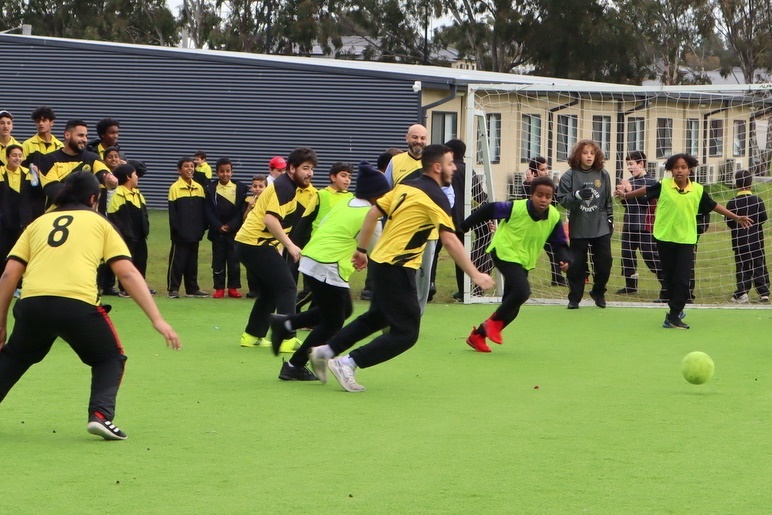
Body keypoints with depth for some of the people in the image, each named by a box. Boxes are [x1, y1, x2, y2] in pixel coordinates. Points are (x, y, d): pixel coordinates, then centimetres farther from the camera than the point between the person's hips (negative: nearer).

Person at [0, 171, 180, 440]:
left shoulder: (38, 223, 26)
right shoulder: (99, 223, 20)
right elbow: (128, 274, 10)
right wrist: (157, 319, 6)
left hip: (32, 302, 2)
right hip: (78, 302, -2)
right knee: (110, 358, 22)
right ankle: (100, 415, 1)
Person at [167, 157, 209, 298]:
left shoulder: (199, 188, 8)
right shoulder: (175, 188, -6)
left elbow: (203, 210, 11)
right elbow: (172, 212, -8)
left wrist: (202, 228, 3)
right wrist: (175, 228, -14)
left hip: (195, 233, 5)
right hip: (180, 234, -5)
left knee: (192, 262, 12)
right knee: (177, 261, -2)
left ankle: (192, 288, 18)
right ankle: (173, 289, 2)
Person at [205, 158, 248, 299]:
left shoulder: (240, 188, 3)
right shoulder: (210, 189, 3)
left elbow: (241, 210, -1)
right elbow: (209, 211, -1)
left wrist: (231, 226, -11)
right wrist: (219, 226, -12)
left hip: (234, 231, 0)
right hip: (217, 231, 0)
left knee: (234, 260, 1)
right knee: (218, 260, 2)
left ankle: (233, 288, 7)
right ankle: (219, 288, 7)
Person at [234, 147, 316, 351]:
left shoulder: (286, 186, 16)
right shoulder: (284, 187, -15)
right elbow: (270, 220, -26)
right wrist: (290, 245, -23)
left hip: (247, 242, 10)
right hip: (256, 243, -10)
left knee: (270, 291, 19)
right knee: (287, 288, -11)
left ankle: (252, 335, 24)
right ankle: (287, 339, -16)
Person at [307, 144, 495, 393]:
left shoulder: (405, 186, 10)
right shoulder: (436, 197, -14)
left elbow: (373, 213, 12)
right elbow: (450, 241, -21)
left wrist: (362, 249, 21)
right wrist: (475, 275, -18)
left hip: (380, 260, 9)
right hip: (397, 267, -9)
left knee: (376, 317, 28)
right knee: (406, 333, -5)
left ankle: (325, 351, 29)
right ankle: (348, 364, -7)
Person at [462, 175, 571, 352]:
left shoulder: (554, 217, -10)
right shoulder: (516, 208, -23)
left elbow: (559, 243, 0)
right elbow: (488, 210, -12)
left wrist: (564, 259, -20)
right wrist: (464, 226, -5)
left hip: (524, 262, 6)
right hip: (504, 253, -6)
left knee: (511, 308, 8)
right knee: (522, 291, -28)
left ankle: (478, 335, 25)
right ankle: (494, 322, -4)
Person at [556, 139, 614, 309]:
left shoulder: (603, 174, 3)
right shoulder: (570, 176, -7)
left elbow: (608, 200, 12)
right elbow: (562, 200, -10)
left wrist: (610, 219, 13)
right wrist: (577, 195, -27)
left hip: (601, 227, 2)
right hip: (578, 229, -2)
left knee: (604, 262, 4)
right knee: (577, 264, 1)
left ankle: (598, 292, 27)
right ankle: (574, 298, 14)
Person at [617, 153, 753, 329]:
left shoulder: (698, 190, -3)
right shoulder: (663, 185, -7)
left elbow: (714, 206, 8)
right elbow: (645, 190, 9)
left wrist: (736, 217, 11)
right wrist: (626, 194, 16)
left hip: (686, 240, 0)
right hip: (665, 238, 0)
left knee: (682, 280, -7)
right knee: (669, 278, 11)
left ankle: (674, 316, 1)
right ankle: (677, 310, 29)